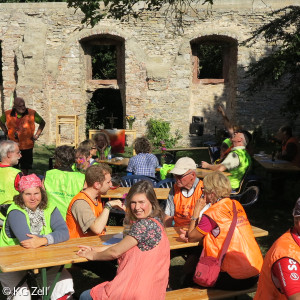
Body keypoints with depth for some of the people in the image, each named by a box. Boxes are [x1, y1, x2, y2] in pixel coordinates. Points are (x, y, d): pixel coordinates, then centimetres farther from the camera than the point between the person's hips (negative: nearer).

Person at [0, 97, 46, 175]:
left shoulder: (32, 113, -9)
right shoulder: (7, 114, -5)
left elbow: (42, 123, 6)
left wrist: (36, 135, 0)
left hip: (27, 146, -1)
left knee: (25, 168, 7)